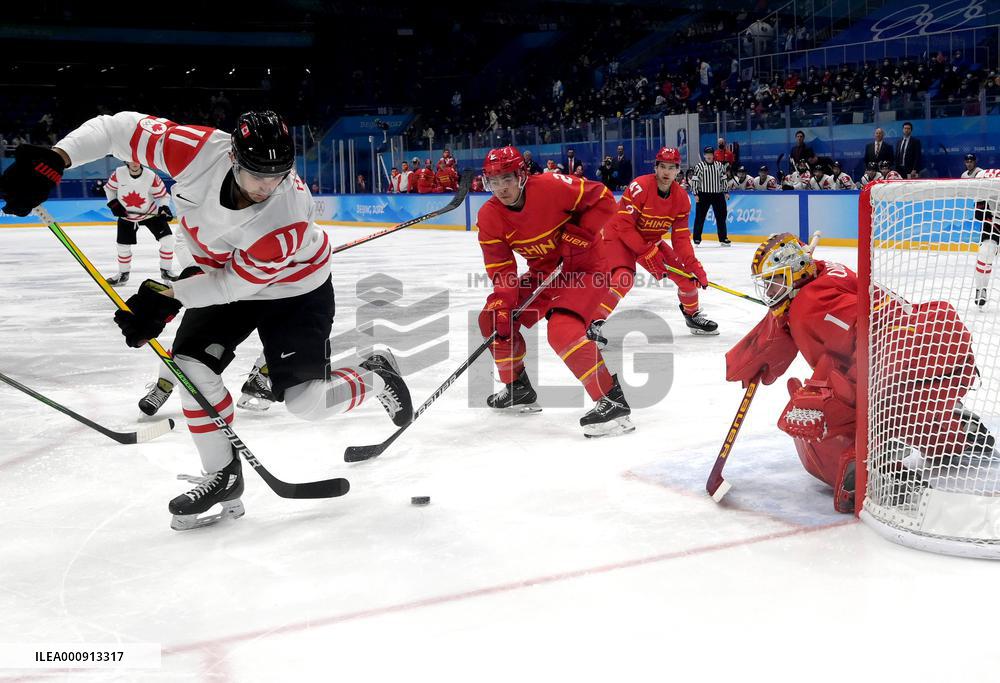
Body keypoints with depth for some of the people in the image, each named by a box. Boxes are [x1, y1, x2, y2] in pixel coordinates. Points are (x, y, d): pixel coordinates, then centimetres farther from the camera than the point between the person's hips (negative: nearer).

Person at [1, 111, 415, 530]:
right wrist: (53, 160, -31)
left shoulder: (290, 217, -38)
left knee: (305, 401, -8)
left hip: (295, 288, -4)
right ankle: (223, 477, 5)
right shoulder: (199, 151, -30)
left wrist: (166, 298, -29)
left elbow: (234, 284, -27)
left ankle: (377, 377, 23)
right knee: (192, 365, -12)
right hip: (221, 275, 5)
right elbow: (121, 128, -22)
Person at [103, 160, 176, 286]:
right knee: (123, 246, 5)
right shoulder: (119, 173, -18)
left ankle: (165, 271, 4)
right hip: (127, 216, 1)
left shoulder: (151, 177, -24)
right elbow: (109, 188, 2)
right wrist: (113, 203, -11)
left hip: (151, 213, -1)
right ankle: (123, 274, 28)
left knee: (167, 239, -13)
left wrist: (164, 208, -29)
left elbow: (162, 195, -12)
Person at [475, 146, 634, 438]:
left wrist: (581, 233, -23)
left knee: (562, 330, -29)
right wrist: (500, 304, -23)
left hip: (585, 266, -7)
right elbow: (501, 269, -8)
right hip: (543, 272, 7)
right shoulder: (489, 218, -8)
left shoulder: (551, 186, -24)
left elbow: (603, 198, -14)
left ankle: (613, 400, -23)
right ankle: (518, 388, 23)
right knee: (494, 318, 5)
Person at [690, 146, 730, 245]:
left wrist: (725, 192, 10)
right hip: (703, 195, -4)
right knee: (700, 217, -3)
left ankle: (723, 238, 14)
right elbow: (694, 180, -5)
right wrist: (696, 194, -10)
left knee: (721, 216, 6)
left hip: (718, 195, 4)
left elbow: (723, 179, 14)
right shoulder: (699, 166, -3)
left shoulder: (719, 165, 8)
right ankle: (697, 238, 5)